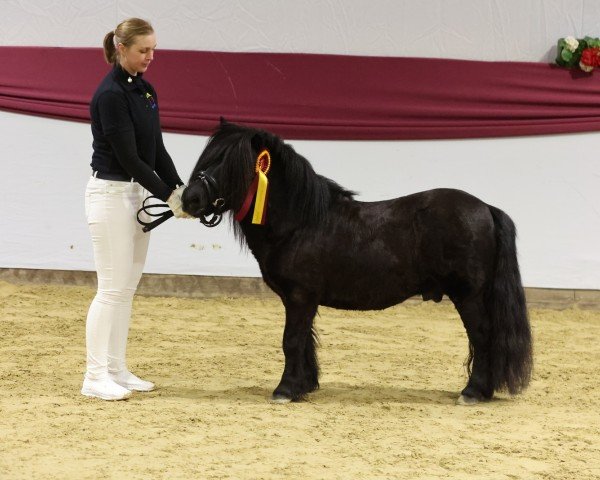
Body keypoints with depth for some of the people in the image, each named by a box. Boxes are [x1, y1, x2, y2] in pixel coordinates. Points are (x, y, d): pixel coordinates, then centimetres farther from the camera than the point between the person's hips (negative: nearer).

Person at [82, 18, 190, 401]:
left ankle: (117, 370, 15)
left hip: (138, 192, 9)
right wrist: (169, 197, -16)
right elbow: (128, 157, -20)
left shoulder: (144, 89, 10)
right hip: (111, 193, -9)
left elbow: (156, 148, 12)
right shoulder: (110, 95, -18)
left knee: (128, 288, 10)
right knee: (112, 288, -8)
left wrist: (181, 189, 1)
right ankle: (95, 377, -3)